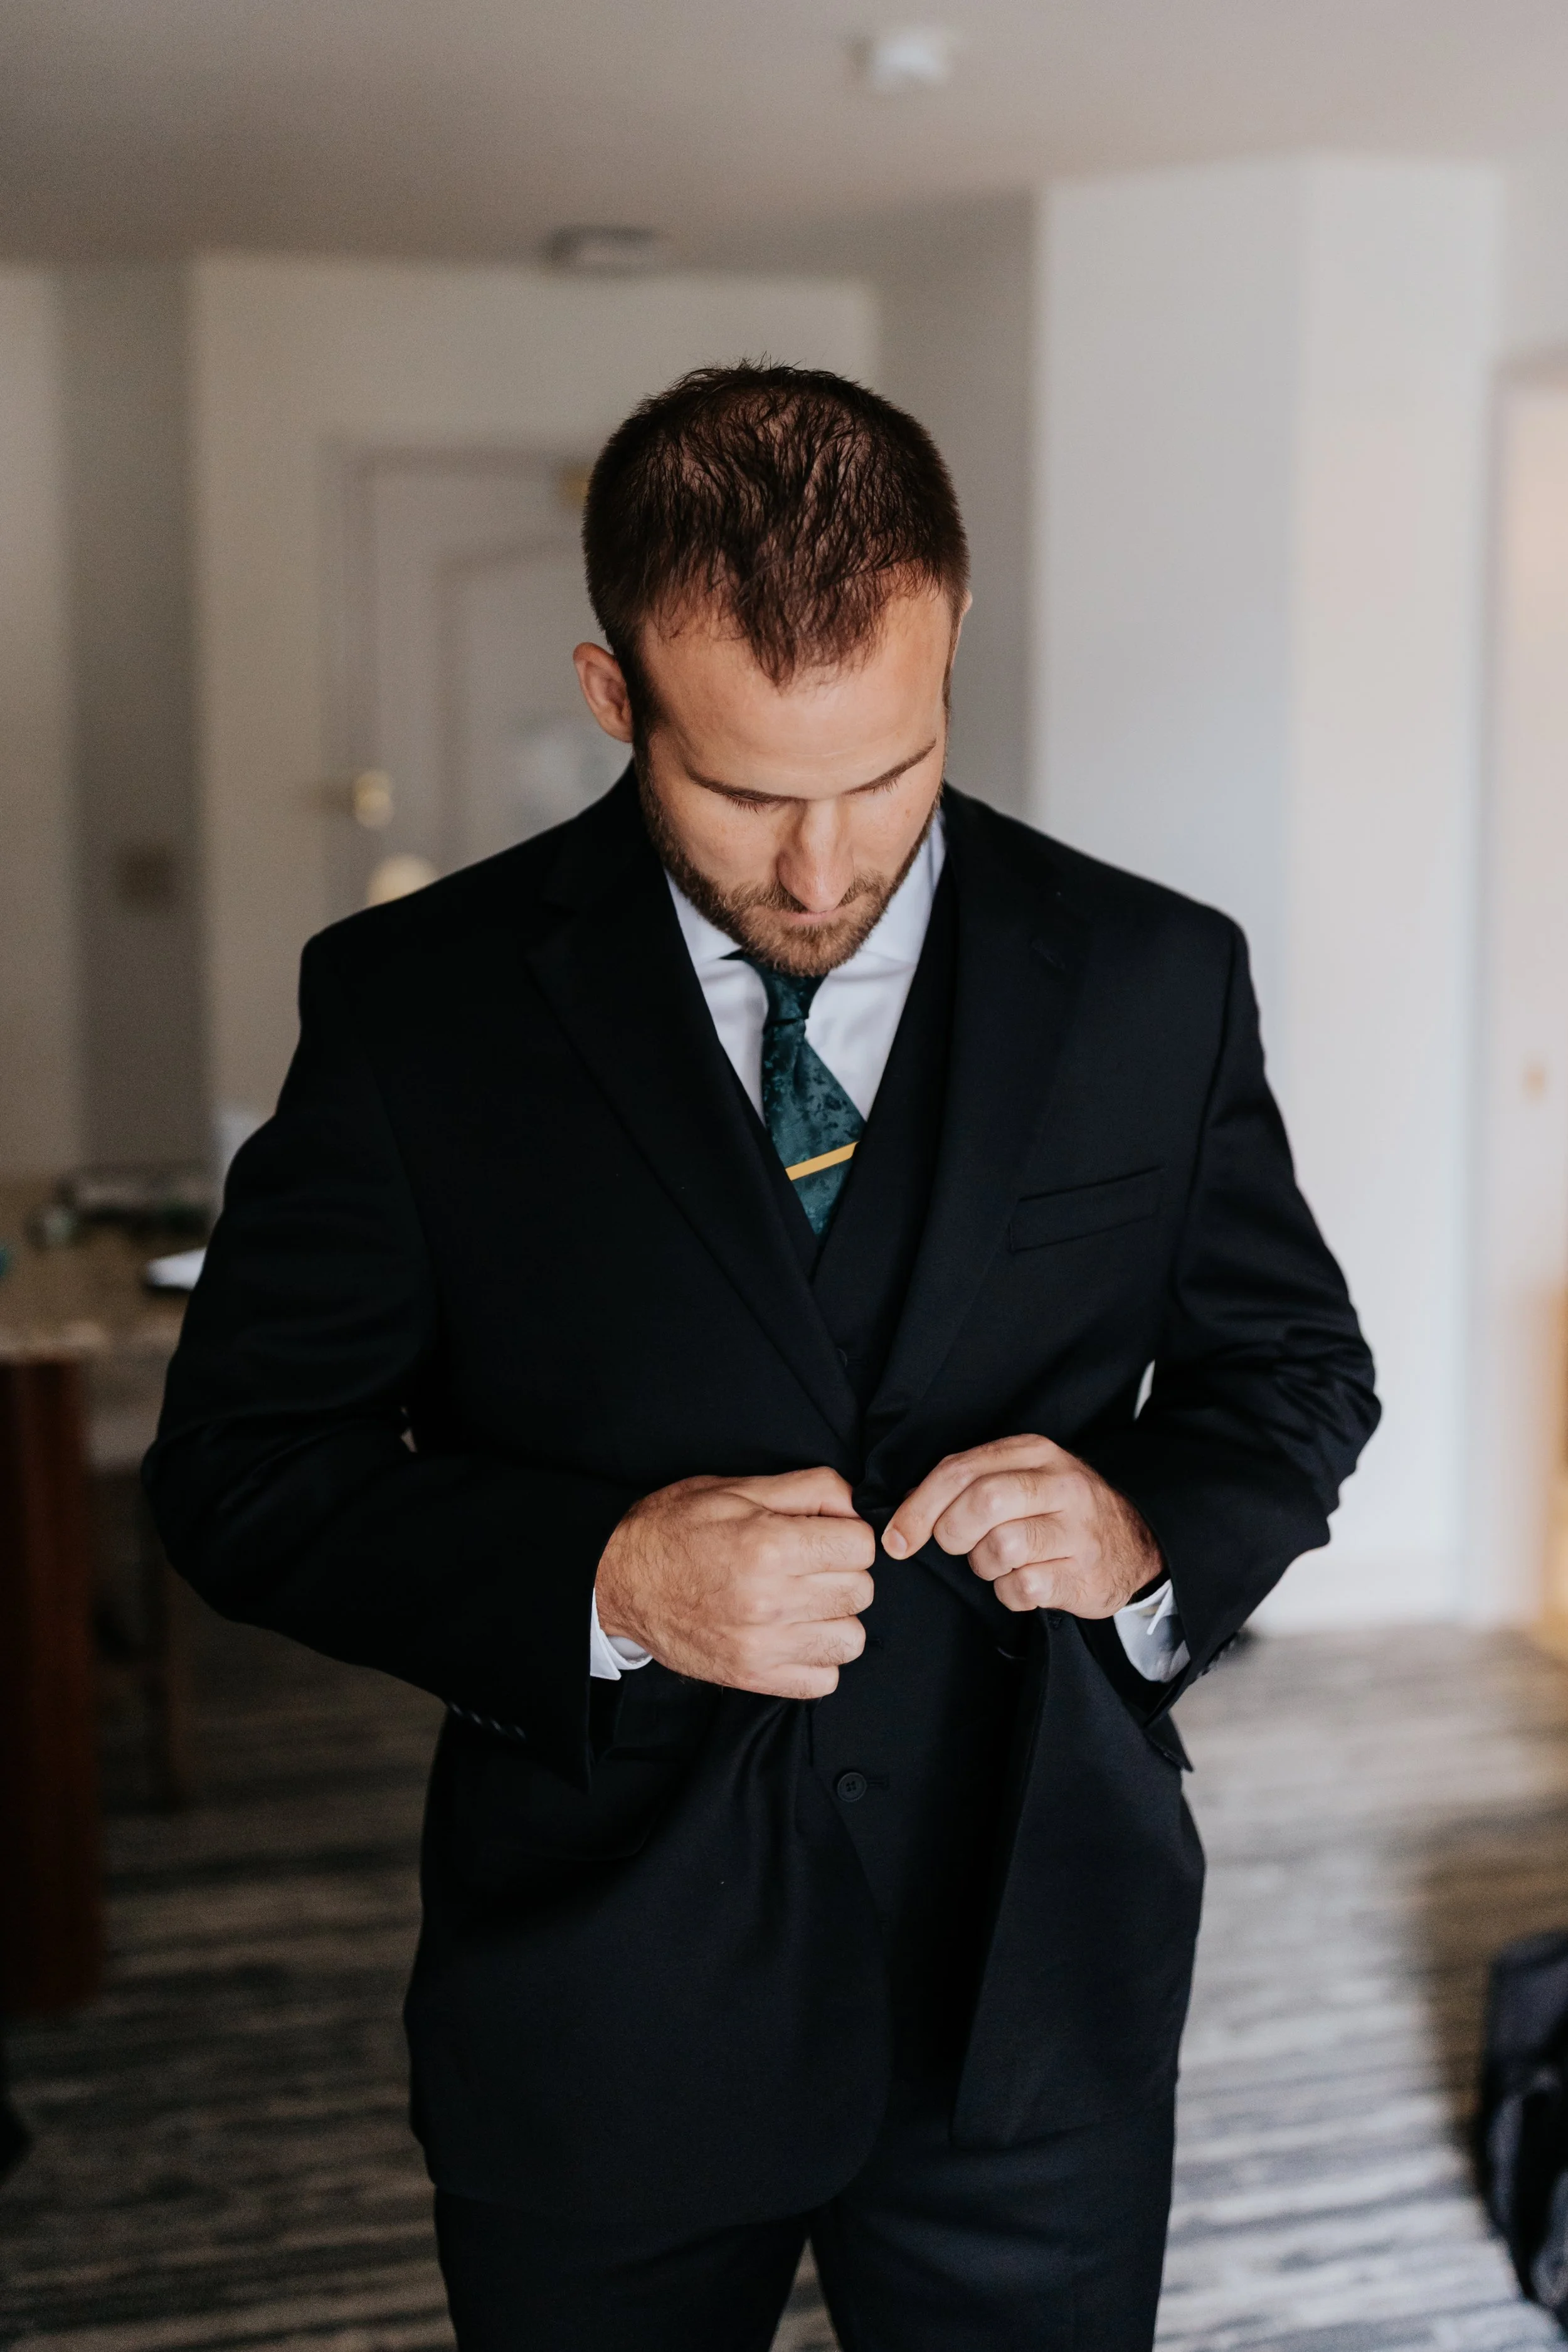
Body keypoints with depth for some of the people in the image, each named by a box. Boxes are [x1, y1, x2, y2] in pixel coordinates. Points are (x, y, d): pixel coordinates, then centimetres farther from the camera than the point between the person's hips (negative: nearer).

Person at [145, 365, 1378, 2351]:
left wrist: (1158, 1532, -14)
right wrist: (601, 1580, -21)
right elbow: (240, 1463, -6)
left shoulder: (1157, 980, -3)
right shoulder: (413, 1002, -8)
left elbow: (1295, 1366, 8)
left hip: (1037, 1993, 2)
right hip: (600, 2022, -1)